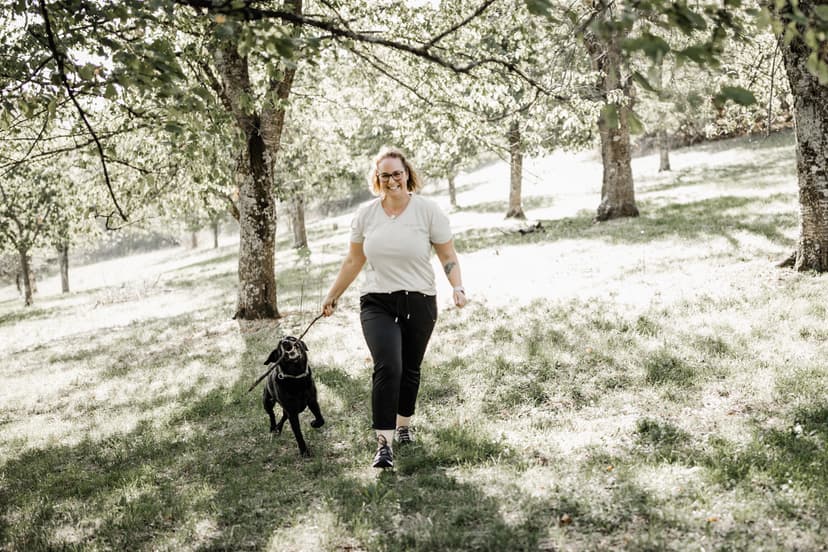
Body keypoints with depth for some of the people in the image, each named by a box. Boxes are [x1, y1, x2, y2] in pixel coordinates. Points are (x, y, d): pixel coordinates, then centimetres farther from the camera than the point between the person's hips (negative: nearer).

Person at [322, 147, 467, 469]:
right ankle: (384, 444, -17)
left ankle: (403, 424, 37)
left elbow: (448, 256, -1)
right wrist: (332, 296, 18)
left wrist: (457, 288, -17)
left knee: (409, 370, 11)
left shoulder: (427, 210, -4)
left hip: (419, 303, 0)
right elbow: (353, 261, 14)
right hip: (377, 303, 0)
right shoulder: (366, 214, 3)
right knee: (387, 366, -18)